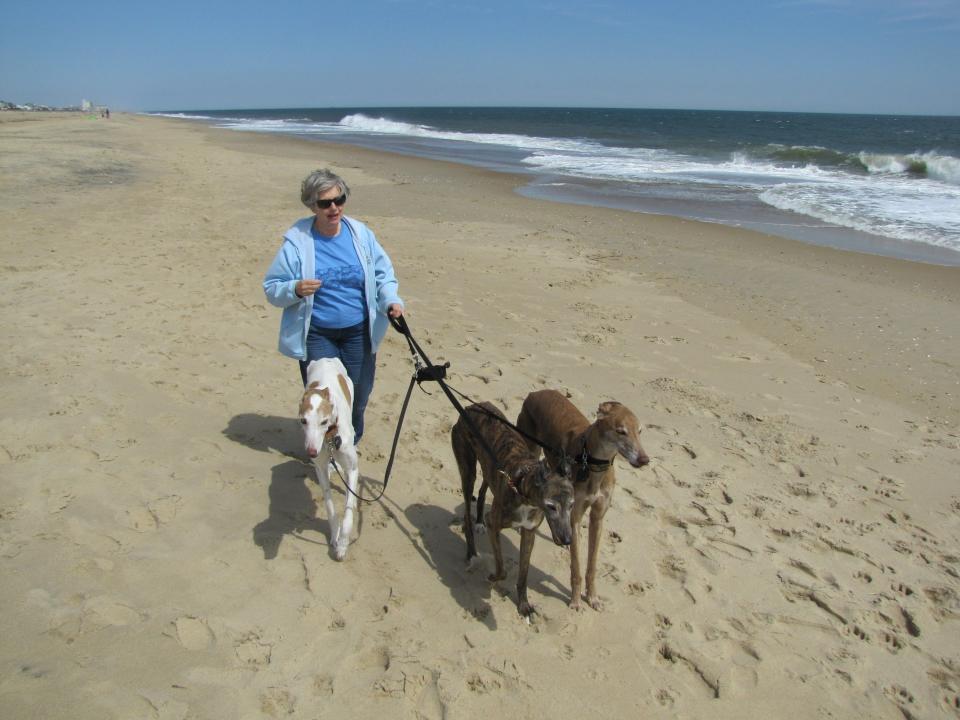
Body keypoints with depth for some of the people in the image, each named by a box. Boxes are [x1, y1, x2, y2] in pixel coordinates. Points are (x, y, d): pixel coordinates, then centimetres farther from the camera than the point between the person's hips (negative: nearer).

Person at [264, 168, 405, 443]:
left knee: (358, 395, 13)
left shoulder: (361, 234, -2)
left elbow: (383, 274, 6)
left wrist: (390, 301, -12)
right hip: (316, 335, -2)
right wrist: (296, 290, -28)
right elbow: (272, 288, -7)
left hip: (359, 332, 3)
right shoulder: (296, 241, -10)